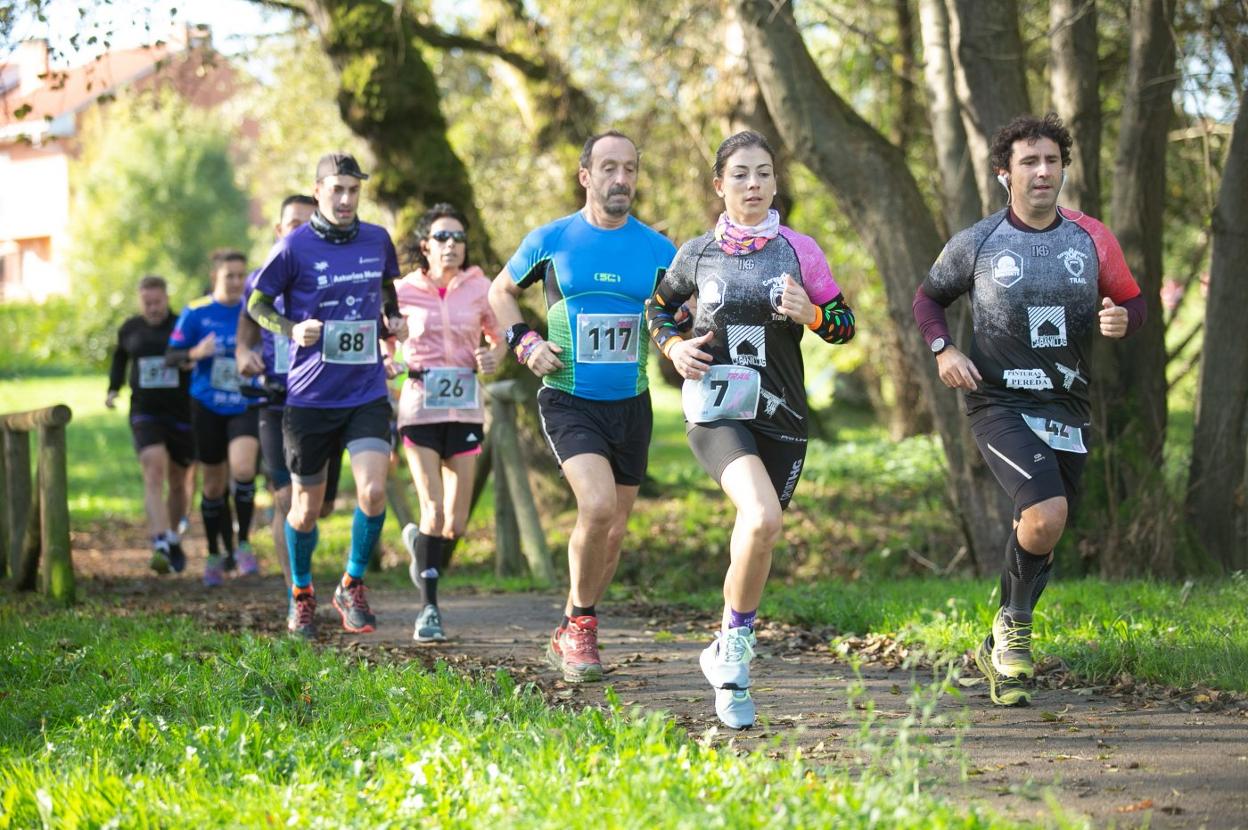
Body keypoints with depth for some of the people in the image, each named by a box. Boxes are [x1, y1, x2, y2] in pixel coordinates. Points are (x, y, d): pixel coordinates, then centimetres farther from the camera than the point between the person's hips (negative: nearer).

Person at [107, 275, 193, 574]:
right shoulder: (130, 329, 5)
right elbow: (120, 357, 25)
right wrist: (113, 389, 14)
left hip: (182, 415, 0)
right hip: (145, 414, 0)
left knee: (178, 483, 13)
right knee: (154, 475, -20)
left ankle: (174, 541, 36)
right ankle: (160, 547, -30)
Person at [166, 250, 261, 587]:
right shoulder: (196, 313, -4)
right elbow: (170, 356, -3)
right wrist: (195, 353, -22)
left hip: (245, 407, 0)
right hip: (207, 407, 0)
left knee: (243, 468, -24)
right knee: (213, 485, 8)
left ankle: (243, 543, -8)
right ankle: (216, 555, 24)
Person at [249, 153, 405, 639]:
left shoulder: (378, 240, 5)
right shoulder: (293, 247, -7)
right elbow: (257, 304, 2)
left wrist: (394, 320, 6)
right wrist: (292, 330, -15)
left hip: (367, 393, 2)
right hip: (310, 395, -2)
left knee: (373, 490, -17)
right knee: (306, 507, 8)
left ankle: (352, 586, 5)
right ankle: (301, 594, 33)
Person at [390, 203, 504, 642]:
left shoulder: (478, 287, 2)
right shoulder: (404, 291, 0)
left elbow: (499, 337, 14)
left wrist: (492, 357, -7)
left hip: (465, 407, 2)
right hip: (419, 407, -2)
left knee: (455, 525, 2)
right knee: (434, 513, -11)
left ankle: (419, 542, 37)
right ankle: (428, 606, 3)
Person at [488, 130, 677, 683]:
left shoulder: (657, 250, 3)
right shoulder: (551, 241, -1)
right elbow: (501, 292, 14)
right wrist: (524, 344, -2)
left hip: (630, 405, 4)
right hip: (568, 402, -3)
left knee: (613, 533, 9)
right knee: (598, 505, -25)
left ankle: (569, 635, 29)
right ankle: (581, 627, -5)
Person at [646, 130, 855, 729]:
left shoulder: (799, 250, 3)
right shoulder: (698, 253, 5)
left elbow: (845, 325, 7)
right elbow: (658, 308, 21)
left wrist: (810, 314, -14)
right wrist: (673, 347, 1)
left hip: (780, 415, 2)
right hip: (715, 410, -2)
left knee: (759, 534, 7)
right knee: (762, 517, -27)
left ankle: (726, 657, 30)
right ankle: (736, 645, -10)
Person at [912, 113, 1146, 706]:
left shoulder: (1092, 239, 2)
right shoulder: (976, 244, -3)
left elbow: (1132, 301, 12)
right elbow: (928, 298, 12)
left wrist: (1123, 318, -12)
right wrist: (943, 350, -6)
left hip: (1067, 408, 4)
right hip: (999, 403, -4)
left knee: (1041, 536, 12)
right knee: (1047, 513, -26)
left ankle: (996, 652, 34)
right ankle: (1014, 626, -2)